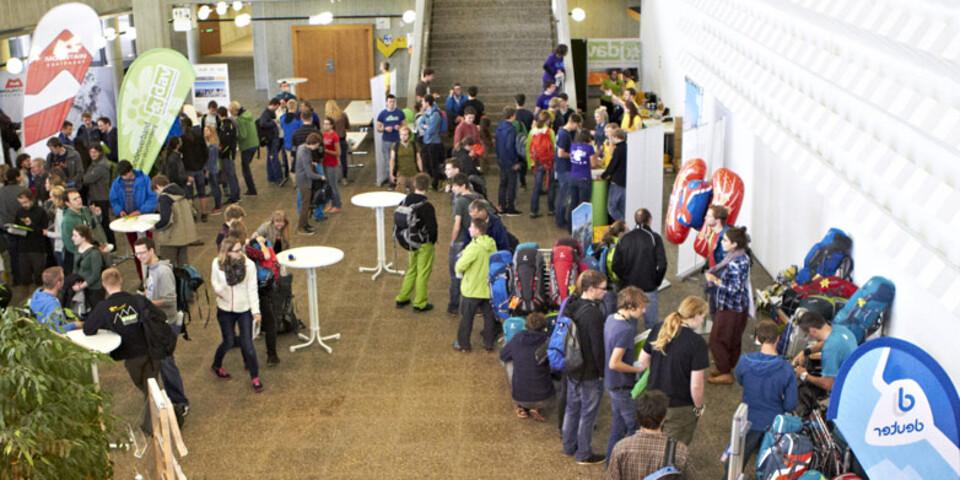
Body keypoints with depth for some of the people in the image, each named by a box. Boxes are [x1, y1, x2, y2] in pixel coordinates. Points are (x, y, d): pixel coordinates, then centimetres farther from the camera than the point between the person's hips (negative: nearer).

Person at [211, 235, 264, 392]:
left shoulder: (249, 264, -17)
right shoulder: (217, 263, -14)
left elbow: (252, 289, -11)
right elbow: (214, 282, 2)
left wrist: (256, 310, -12)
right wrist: (219, 289, -21)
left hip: (245, 309, -1)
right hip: (225, 309, 1)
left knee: (247, 344, 1)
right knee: (228, 342, 13)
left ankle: (255, 377, 18)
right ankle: (217, 365, 44)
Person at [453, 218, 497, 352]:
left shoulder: (474, 247, -24)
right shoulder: (492, 245, -2)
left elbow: (459, 267, -23)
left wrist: (459, 270, 1)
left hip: (471, 289, -6)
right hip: (488, 287, 6)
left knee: (466, 317, 9)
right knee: (489, 316, 14)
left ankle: (463, 344, 19)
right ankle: (489, 343, 21)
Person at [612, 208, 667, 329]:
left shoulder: (624, 239, 2)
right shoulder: (654, 238, -7)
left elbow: (616, 265, -2)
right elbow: (661, 264, -12)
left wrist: (625, 280, 10)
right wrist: (656, 281, 2)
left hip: (628, 287, 3)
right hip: (648, 288, -3)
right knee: (652, 323, 4)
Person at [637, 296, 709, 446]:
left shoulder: (658, 329, -4)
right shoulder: (697, 342, -22)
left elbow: (643, 362, 6)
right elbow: (696, 385, -20)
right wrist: (699, 407, -2)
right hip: (680, 408, -5)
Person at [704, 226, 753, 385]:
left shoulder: (738, 262, -27)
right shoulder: (736, 256, 4)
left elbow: (734, 288, -27)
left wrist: (715, 280, -22)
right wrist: (713, 274, 3)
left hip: (731, 308, -9)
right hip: (732, 306, 9)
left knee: (717, 340, 1)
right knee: (732, 340, 19)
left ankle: (725, 373, 9)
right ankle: (730, 369, 31)